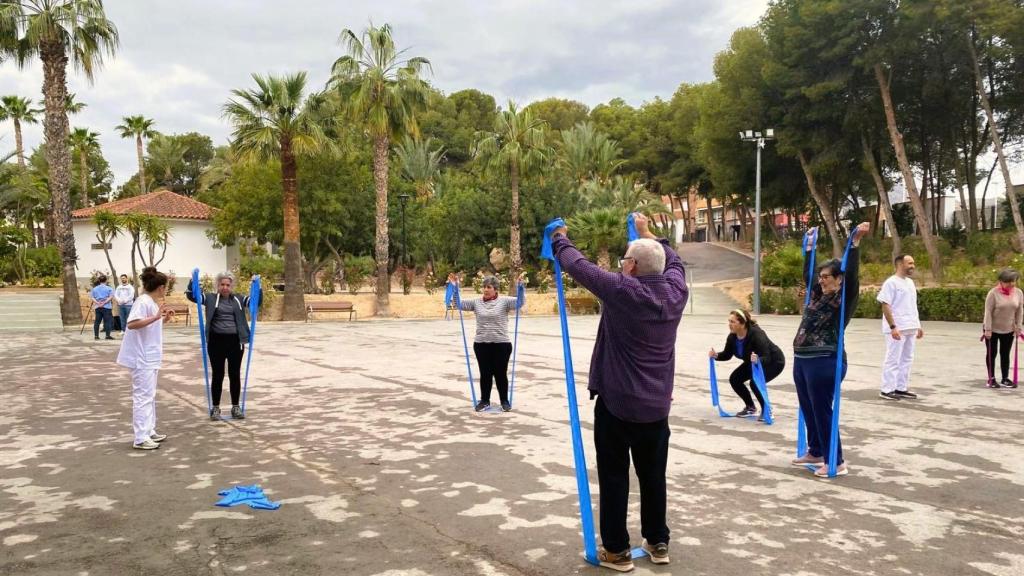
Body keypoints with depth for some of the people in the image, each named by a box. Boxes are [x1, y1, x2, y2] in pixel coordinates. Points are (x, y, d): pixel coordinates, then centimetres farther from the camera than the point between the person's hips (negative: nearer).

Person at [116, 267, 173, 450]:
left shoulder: (153, 303, 12)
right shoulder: (144, 302, -17)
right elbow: (132, 324, -32)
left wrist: (164, 319, 11)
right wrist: (155, 317, -36)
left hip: (149, 357, 10)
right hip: (142, 358, -10)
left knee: (150, 395, 16)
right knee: (143, 396, -8)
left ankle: (149, 431, 24)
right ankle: (140, 438, -5)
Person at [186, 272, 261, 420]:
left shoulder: (239, 299, 8)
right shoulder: (210, 298, 4)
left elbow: (257, 301, 5)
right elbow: (191, 295, -1)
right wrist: (193, 280, -16)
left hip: (235, 341, 1)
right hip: (216, 341, -1)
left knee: (235, 375, 7)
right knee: (217, 375, 5)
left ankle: (235, 407, 18)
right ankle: (215, 408, 16)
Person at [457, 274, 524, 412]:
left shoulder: (504, 301, -2)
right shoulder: (476, 302, 6)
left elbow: (520, 302, -13)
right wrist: (455, 287, -7)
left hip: (501, 344, -2)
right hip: (481, 344, 2)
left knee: (501, 374, 5)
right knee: (485, 374, 9)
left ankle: (504, 401, 17)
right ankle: (485, 401, 20)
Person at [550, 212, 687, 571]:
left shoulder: (620, 290, -16)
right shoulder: (675, 292, -1)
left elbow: (578, 266, -5)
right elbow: (674, 262, 21)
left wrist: (560, 239, 14)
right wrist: (647, 233, 32)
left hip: (617, 404, -5)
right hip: (657, 405, 5)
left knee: (614, 477, 5)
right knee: (653, 475, 16)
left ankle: (617, 551, 12)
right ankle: (658, 543, 27)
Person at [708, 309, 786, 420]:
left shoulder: (756, 334, -37)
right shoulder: (732, 337, -17)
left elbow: (766, 358, -39)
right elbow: (727, 355, -5)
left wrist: (757, 360, -61)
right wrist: (716, 355, -24)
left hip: (774, 361, -8)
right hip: (753, 362, 8)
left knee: (755, 382, -28)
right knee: (734, 379, -4)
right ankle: (750, 407, 14)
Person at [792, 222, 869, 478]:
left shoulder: (845, 298, -5)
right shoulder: (819, 295, 14)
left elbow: (851, 273, -18)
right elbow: (807, 272, 27)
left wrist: (856, 242, -26)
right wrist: (810, 246, 31)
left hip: (825, 362, -8)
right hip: (802, 361, 8)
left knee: (822, 412, -3)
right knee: (808, 410, 16)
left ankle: (837, 462, 6)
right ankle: (815, 453, 31)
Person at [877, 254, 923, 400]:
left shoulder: (910, 282, 16)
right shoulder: (891, 282, -10)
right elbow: (885, 305, -15)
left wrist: (918, 325, 19)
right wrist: (893, 327, -22)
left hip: (911, 328, 8)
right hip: (897, 329, -8)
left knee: (906, 359, 11)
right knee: (893, 359, -5)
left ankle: (901, 388, 19)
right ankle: (887, 390, 1)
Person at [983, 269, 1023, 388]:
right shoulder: (993, 293, -17)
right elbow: (988, 312, -16)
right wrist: (988, 329, -18)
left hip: (1009, 330, 4)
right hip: (993, 329, -4)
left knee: (1005, 354, 9)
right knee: (992, 354, 5)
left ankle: (1005, 379, 17)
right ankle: (991, 379, 13)